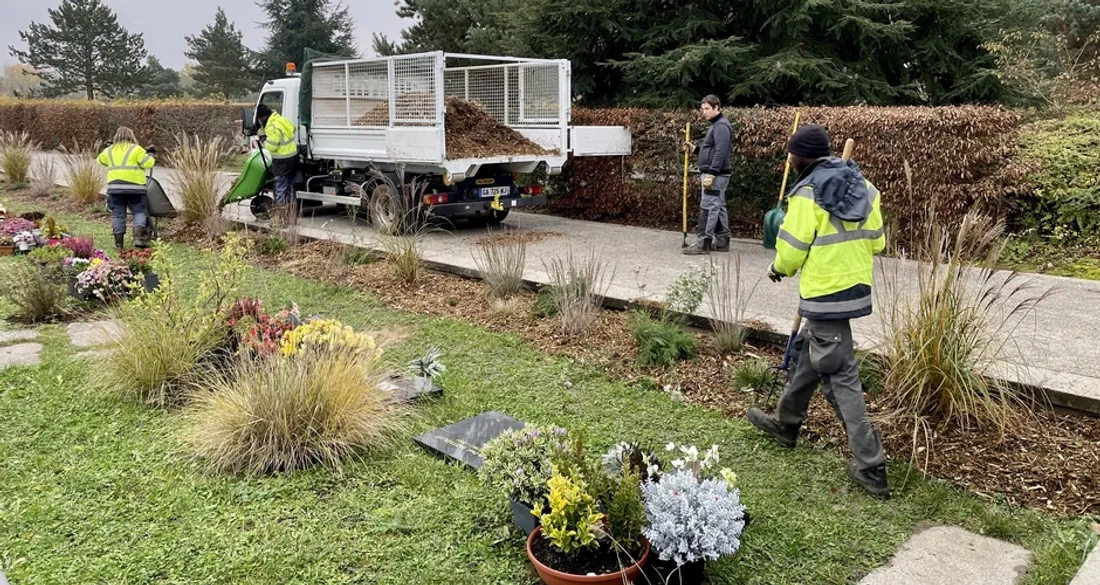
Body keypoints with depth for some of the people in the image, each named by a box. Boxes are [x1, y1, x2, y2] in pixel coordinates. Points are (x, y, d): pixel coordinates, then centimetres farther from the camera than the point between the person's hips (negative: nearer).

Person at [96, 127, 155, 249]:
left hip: (114, 187, 4)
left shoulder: (109, 151, 15)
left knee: (118, 214, 9)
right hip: (134, 186, -4)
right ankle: (139, 238, -16)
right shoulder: (136, 149, 0)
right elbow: (148, 164, -5)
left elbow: (99, 160, 31)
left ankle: (119, 242, 9)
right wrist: (150, 155, 13)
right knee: (139, 212, 2)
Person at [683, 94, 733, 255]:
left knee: (708, 208, -10)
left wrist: (710, 174, -26)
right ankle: (722, 241, 16)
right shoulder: (716, 125, 18)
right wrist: (695, 148, 13)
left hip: (715, 175, -11)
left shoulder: (721, 126, -14)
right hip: (715, 175, 11)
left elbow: (720, 152, -23)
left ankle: (703, 243, -8)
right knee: (718, 207, 11)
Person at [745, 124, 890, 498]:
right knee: (806, 352, 24)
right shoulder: (863, 187, 7)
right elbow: (876, 241, 11)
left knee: (840, 376, -3)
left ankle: (871, 467, 0)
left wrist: (778, 268, 8)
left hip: (825, 295, -8)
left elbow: (792, 250, -13)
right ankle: (786, 423, 40)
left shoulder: (808, 194, -15)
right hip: (857, 286, 8)